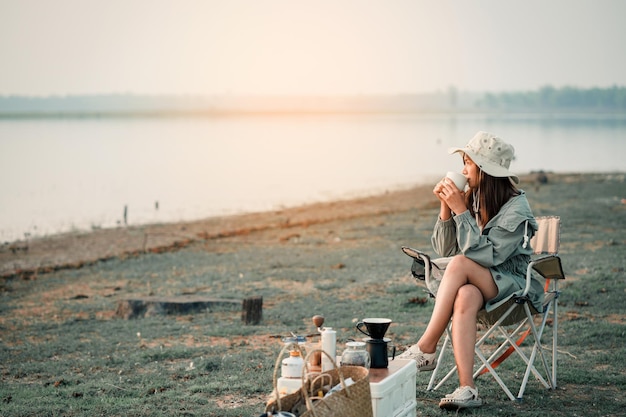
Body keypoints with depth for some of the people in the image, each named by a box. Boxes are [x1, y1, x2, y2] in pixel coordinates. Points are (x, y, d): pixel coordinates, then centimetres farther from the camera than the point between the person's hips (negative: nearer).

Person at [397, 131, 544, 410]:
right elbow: (444, 249, 4)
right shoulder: (470, 199, 3)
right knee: (466, 296, -34)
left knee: (460, 263, -32)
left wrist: (461, 211, -24)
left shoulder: (516, 207, -14)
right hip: (475, 283, 4)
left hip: (510, 282, -4)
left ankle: (426, 350, -29)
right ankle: (467, 388, -45)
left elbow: (487, 255, -23)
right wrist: (446, 207, -9)